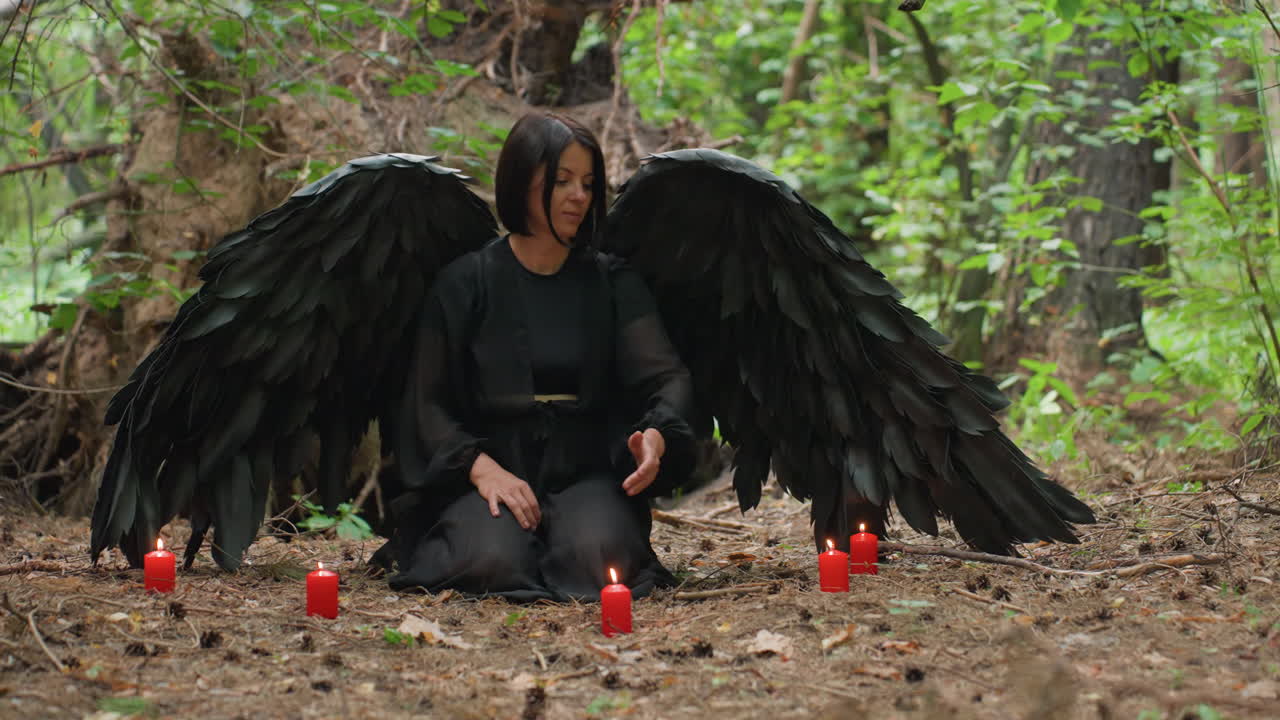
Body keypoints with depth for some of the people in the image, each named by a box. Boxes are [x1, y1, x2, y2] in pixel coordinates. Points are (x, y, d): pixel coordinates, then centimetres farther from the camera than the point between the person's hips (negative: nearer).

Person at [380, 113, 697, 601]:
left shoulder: (613, 283, 11)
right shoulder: (466, 283, 6)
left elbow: (665, 376, 0)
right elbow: (429, 402, 4)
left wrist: (657, 435, -26)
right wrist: (481, 467, -16)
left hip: (587, 471, 1)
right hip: (493, 465, -1)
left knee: (597, 558, -31)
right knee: (495, 560, -31)